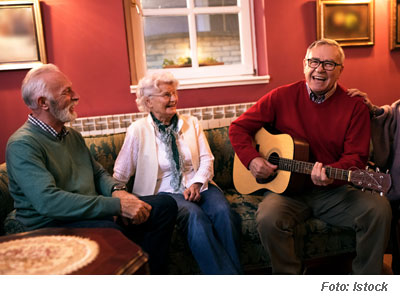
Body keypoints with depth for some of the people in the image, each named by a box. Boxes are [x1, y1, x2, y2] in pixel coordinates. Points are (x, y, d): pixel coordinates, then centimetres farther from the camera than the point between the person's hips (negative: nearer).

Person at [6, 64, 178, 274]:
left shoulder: (73, 136, 16)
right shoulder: (22, 145, -13)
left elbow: (99, 173, 21)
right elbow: (47, 200, -26)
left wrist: (117, 190, -5)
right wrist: (117, 205, -29)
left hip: (93, 212, 8)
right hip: (51, 224, -8)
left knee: (165, 205, -5)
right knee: (111, 231, -40)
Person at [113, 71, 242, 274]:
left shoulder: (191, 123, 11)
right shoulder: (138, 131, 0)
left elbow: (207, 159, 7)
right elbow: (120, 175, 2)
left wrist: (197, 184, -10)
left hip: (198, 187, 4)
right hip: (164, 191, -3)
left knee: (223, 212, -28)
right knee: (195, 216, -33)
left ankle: (234, 269, -19)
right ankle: (227, 274, -26)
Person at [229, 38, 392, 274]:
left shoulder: (354, 106, 1)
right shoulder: (282, 97, 1)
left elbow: (357, 156, -4)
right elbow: (239, 127, 5)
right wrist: (252, 159, -11)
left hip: (334, 192, 1)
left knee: (379, 208, -23)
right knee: (268, 218, -31)